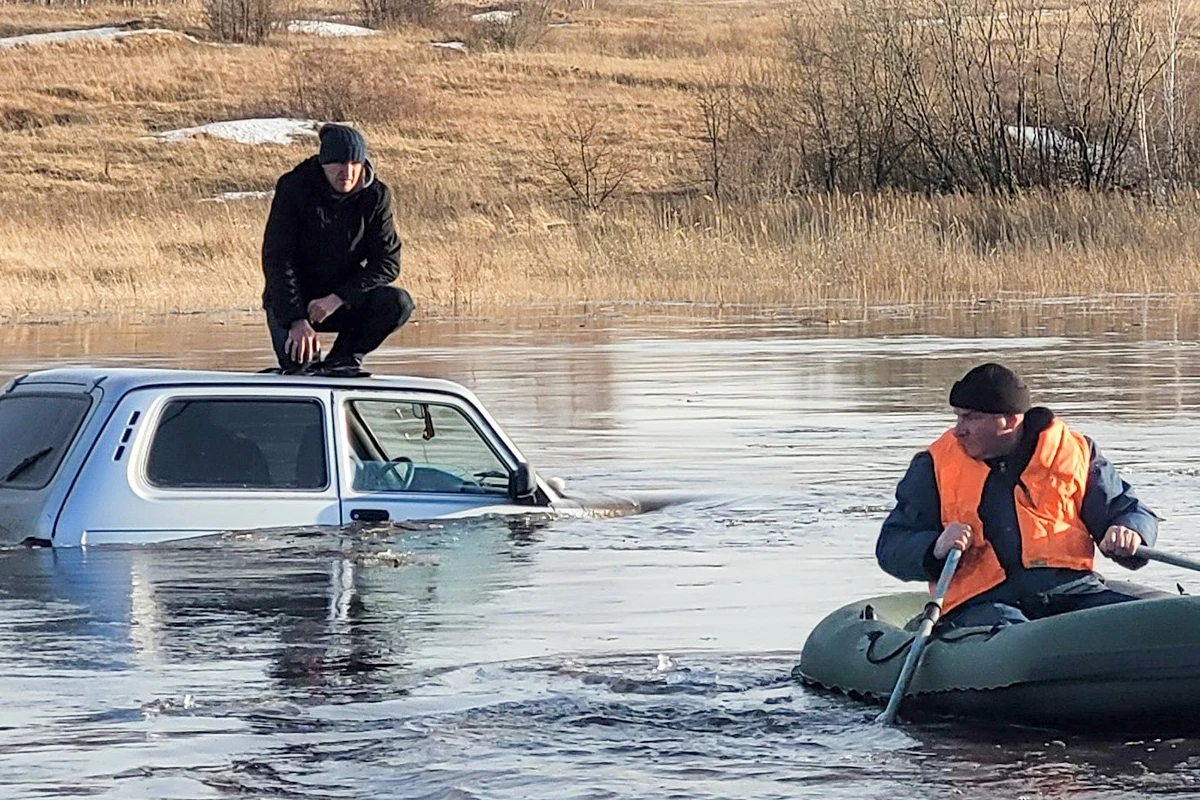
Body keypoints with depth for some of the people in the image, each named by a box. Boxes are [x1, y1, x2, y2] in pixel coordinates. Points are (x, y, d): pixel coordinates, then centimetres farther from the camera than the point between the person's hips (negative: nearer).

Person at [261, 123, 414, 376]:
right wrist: (297, 320, -29)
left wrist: (337, 299, -24)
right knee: (298, 362, -29)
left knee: (399, 304, -25)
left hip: (344, 300, 3)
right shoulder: (294, 188, -15)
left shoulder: (376, 196, -8)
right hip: (291, 300, -3)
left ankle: (341, 361, -7)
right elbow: (277, 259, -18)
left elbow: (387, 263, -11)